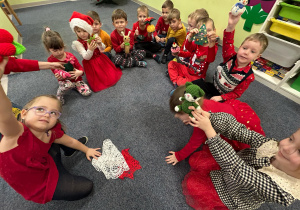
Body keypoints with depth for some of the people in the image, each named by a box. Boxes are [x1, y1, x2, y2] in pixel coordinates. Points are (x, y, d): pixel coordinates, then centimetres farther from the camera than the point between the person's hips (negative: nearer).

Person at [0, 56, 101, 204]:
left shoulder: (50, 133, -13)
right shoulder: (17, 134, -32)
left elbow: (70, 141, 4)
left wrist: (86, 149, 18)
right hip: (39, 188, -6)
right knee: (86, 188, -9)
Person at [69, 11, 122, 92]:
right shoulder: (77, 43, -13)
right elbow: (86, 57, -18)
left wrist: (100, 44, -28)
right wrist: (90, 49, -39)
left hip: (101, 59, 3)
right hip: (90, 63, -3)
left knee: (112, 77, 3)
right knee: (98, 83, -7)